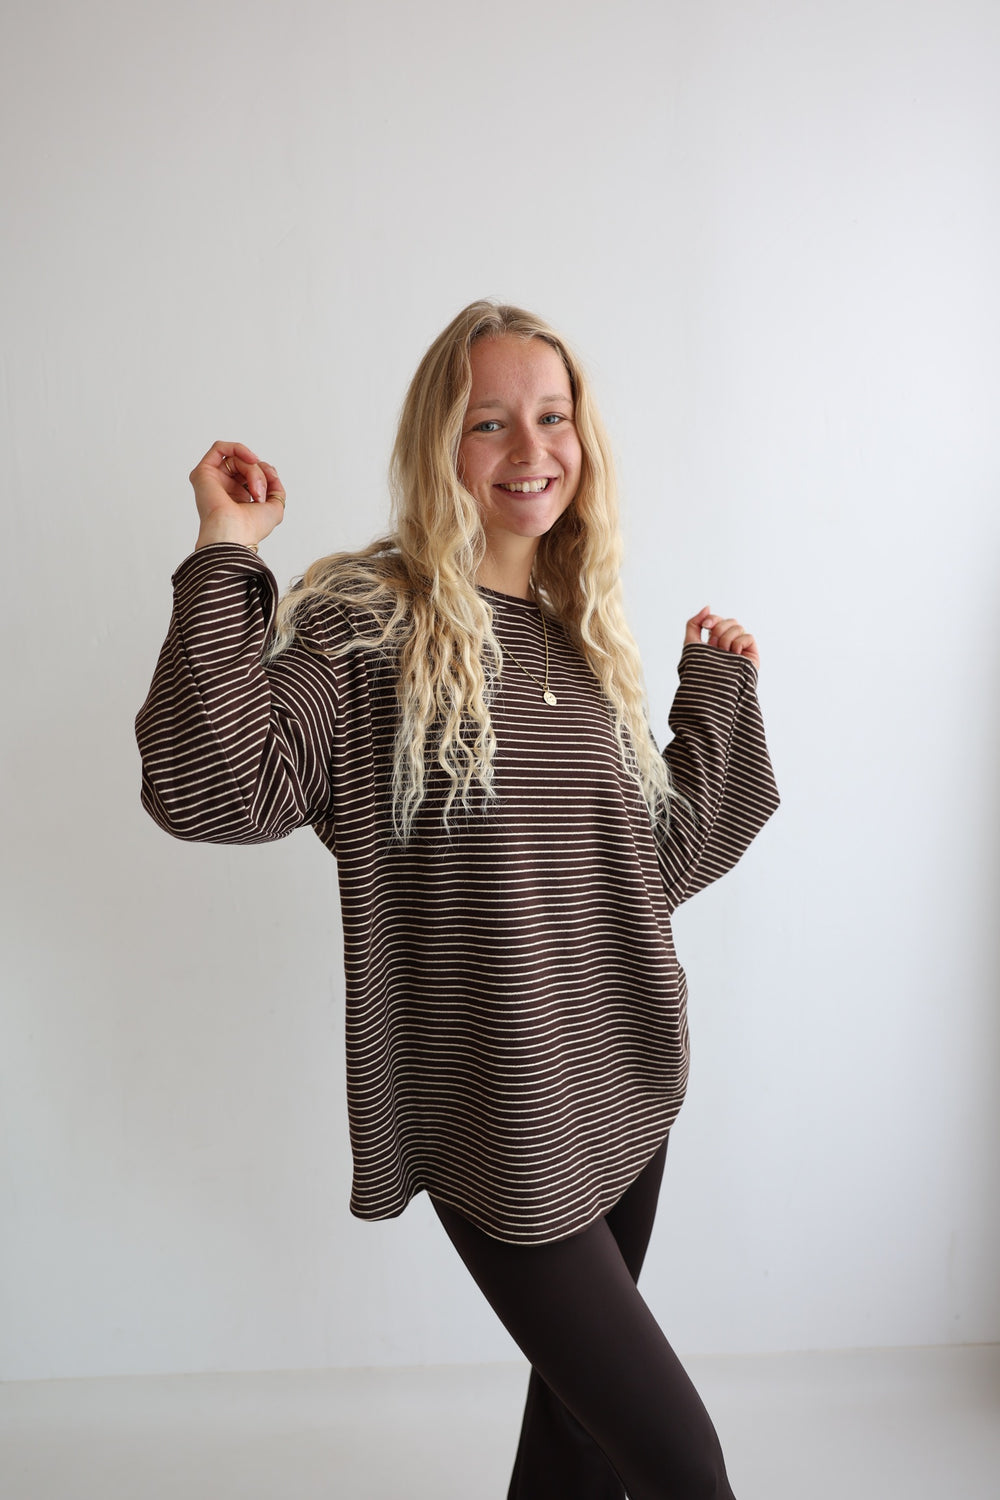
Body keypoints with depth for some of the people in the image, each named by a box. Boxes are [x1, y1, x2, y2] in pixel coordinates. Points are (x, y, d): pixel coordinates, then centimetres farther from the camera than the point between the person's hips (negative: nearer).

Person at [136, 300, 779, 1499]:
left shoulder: (587, 636, 8)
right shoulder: (363, 623, -10)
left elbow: (657, 860, 13)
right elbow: (211, 791, -23)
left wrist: (713, 690, 12)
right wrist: (225, 559, -20)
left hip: (623, 1086, 6)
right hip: (492, 1116, -6)